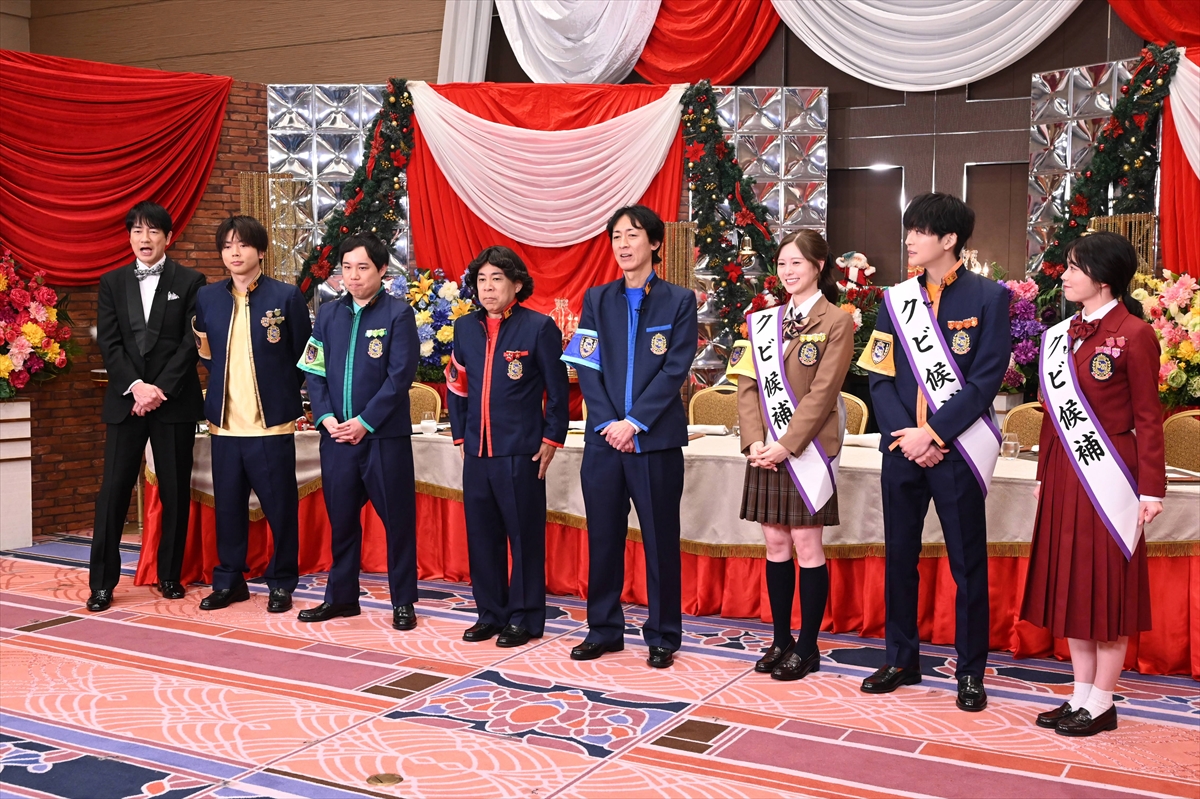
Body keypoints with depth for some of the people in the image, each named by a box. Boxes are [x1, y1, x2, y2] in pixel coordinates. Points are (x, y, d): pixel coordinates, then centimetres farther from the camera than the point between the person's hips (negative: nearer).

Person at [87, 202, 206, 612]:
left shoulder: (190, 281, 3)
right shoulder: (112, 282, 10)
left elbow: (191, 343, -4)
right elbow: (108, 343, 2)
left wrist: (161, 389, -13)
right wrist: (136, 386, -12)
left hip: (175, 400, -1)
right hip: (125, 400, 1)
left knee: (176, 491, 4)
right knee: (113, 490, -1)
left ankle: (170, 575, 15)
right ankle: (102, 582, 5)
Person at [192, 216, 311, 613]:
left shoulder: (286, 296, -3)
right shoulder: (207, 297, 9)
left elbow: (304, 358, 1)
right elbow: (205, 356, 15)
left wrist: (287, 398, -1)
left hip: (272, 422, -3)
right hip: (224, 422, 3)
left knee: (280, 506, 3)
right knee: (227, 506, 10)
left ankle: (281, 583, 16)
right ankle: (228, 581, 23)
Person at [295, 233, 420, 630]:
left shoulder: (398, 314, -4)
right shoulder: (328, 313, 10)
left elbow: (400, 375, -11)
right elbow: (314, 370, 8)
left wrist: (365, 422, -14)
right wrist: (326, 417, -6)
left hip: (385, 435, -4)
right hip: (336, 434, 4)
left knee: (398, 519, 2)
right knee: (341, 518, 12)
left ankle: (403, 601, 13)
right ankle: (341, 596, 25)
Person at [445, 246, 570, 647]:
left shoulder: (539, 327, -5)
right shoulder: (465, 327, 9)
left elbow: (558, 390, -3)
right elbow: (456, 385, 16)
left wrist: (552, 439, -5)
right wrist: (461, 434, 12)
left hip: (520, 452, -5)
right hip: (477, 451, 5)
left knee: (525, 537, 3)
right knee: (482, 536, 11)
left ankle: (524, 618, 13)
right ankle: (490, 613, 23)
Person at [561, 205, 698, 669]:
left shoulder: (679, 301, 2)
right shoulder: (596, 300, 10)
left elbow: (675, 369, -6)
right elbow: (587, 367, 3)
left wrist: (635, 422, -14)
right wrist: (609, 424, -9)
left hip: (657, 439, -2)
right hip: (604, 437, 3)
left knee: (660, 539, 3)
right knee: (603, 536, 8)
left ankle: (662, 636, 14)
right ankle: (604, 629, 20)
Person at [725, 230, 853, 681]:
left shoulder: (836, 323, -4)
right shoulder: (764, 322, 12)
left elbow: (822, 393, -12)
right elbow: (748, 385, 6)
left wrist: (787, 444, -17)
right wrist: (755, 441, -8)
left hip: (807, 451, -5)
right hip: (766, 451, 5)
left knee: (807, 545, 0)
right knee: (776, 544, 10)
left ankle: (807, 648, 10)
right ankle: (780, 641, 20)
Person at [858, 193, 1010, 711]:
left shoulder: (988, 297, -3)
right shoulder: (896, 298, 8)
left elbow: (986, 380, -9)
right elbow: (879, 377, 4)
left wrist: (933, 433, -15)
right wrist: (904, 434, -10)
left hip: (956, 449, -4)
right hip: (902, 448, 4)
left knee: (968, 565, 4)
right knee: (899, 557, 11)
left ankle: (971, 672, 16)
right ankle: (901, 660, 25)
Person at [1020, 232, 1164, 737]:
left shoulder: (1134, 334, -9)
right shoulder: (1061, 335, 11)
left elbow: (1147, 417, -9)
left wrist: (1151, 488, -12)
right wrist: (1045, 475, 13)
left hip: (1109, 478, -7)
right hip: (1065, 477, 7)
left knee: (1108, 586, 2)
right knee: (1070, 583, 11)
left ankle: (1102, 704, 12)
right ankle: (1081, 695, 22)